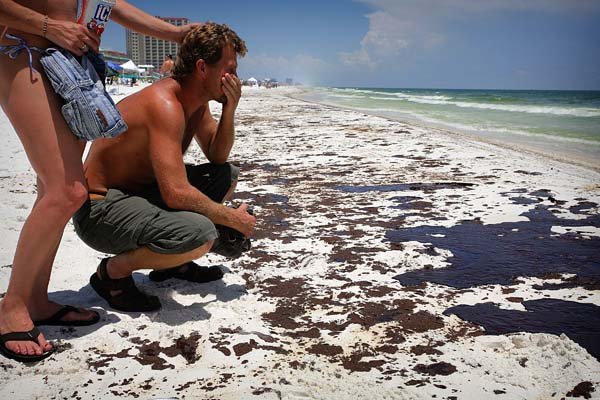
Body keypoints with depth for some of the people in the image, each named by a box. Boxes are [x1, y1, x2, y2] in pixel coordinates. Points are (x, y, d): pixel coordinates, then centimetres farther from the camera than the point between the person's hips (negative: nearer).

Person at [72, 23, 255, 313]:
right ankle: (111, 272, -6)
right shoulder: (165, 104, -26)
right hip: (99, 210, -10)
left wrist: (229, 111, -5)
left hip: (141, 192, 10)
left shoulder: (196, 100, 4)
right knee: (201, 234, -34)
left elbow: (217, 156, 12)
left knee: (227, 175, 14)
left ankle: (171, 263, 19)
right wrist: (232, 219, -18)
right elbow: (176, 194, -33)